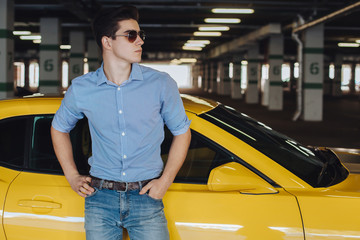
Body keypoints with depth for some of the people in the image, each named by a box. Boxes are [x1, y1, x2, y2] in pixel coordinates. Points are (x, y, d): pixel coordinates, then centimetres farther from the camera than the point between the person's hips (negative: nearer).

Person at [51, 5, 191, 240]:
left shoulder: (161, 84, -4)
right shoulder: (81, 89, -2)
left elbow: (182, 132, 7)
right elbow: (59, 128, 16)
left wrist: (165, 180, -1)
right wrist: (72, 176, 9)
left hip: (146, 196, -1)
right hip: (100, 198, 1)